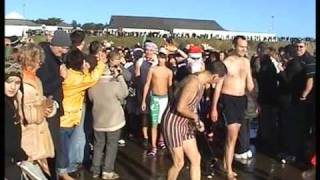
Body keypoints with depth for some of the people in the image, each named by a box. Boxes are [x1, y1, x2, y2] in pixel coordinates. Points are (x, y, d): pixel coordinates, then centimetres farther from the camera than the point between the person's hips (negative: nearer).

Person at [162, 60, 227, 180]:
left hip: (185, 124, 9)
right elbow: (180, 108, -28)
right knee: (179, 163, 0)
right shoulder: (194, 83, -25)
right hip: (173, 123, -9)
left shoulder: (201, 82, 6)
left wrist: (196, 120, 5)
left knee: (196, 159, 9)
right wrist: (195, 117, -12)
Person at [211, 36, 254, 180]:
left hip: (241, 99, 6)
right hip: (228, 99, -6)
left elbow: (249, 84, 13)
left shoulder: (246, 62, 7)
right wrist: (214, 108, -11)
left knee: (232, 135, 14)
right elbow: (218, 86, -9)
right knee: (232, 136, -10)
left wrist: (251, 87, -11)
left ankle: (225, 163, 28)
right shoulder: (226, 63, -10)